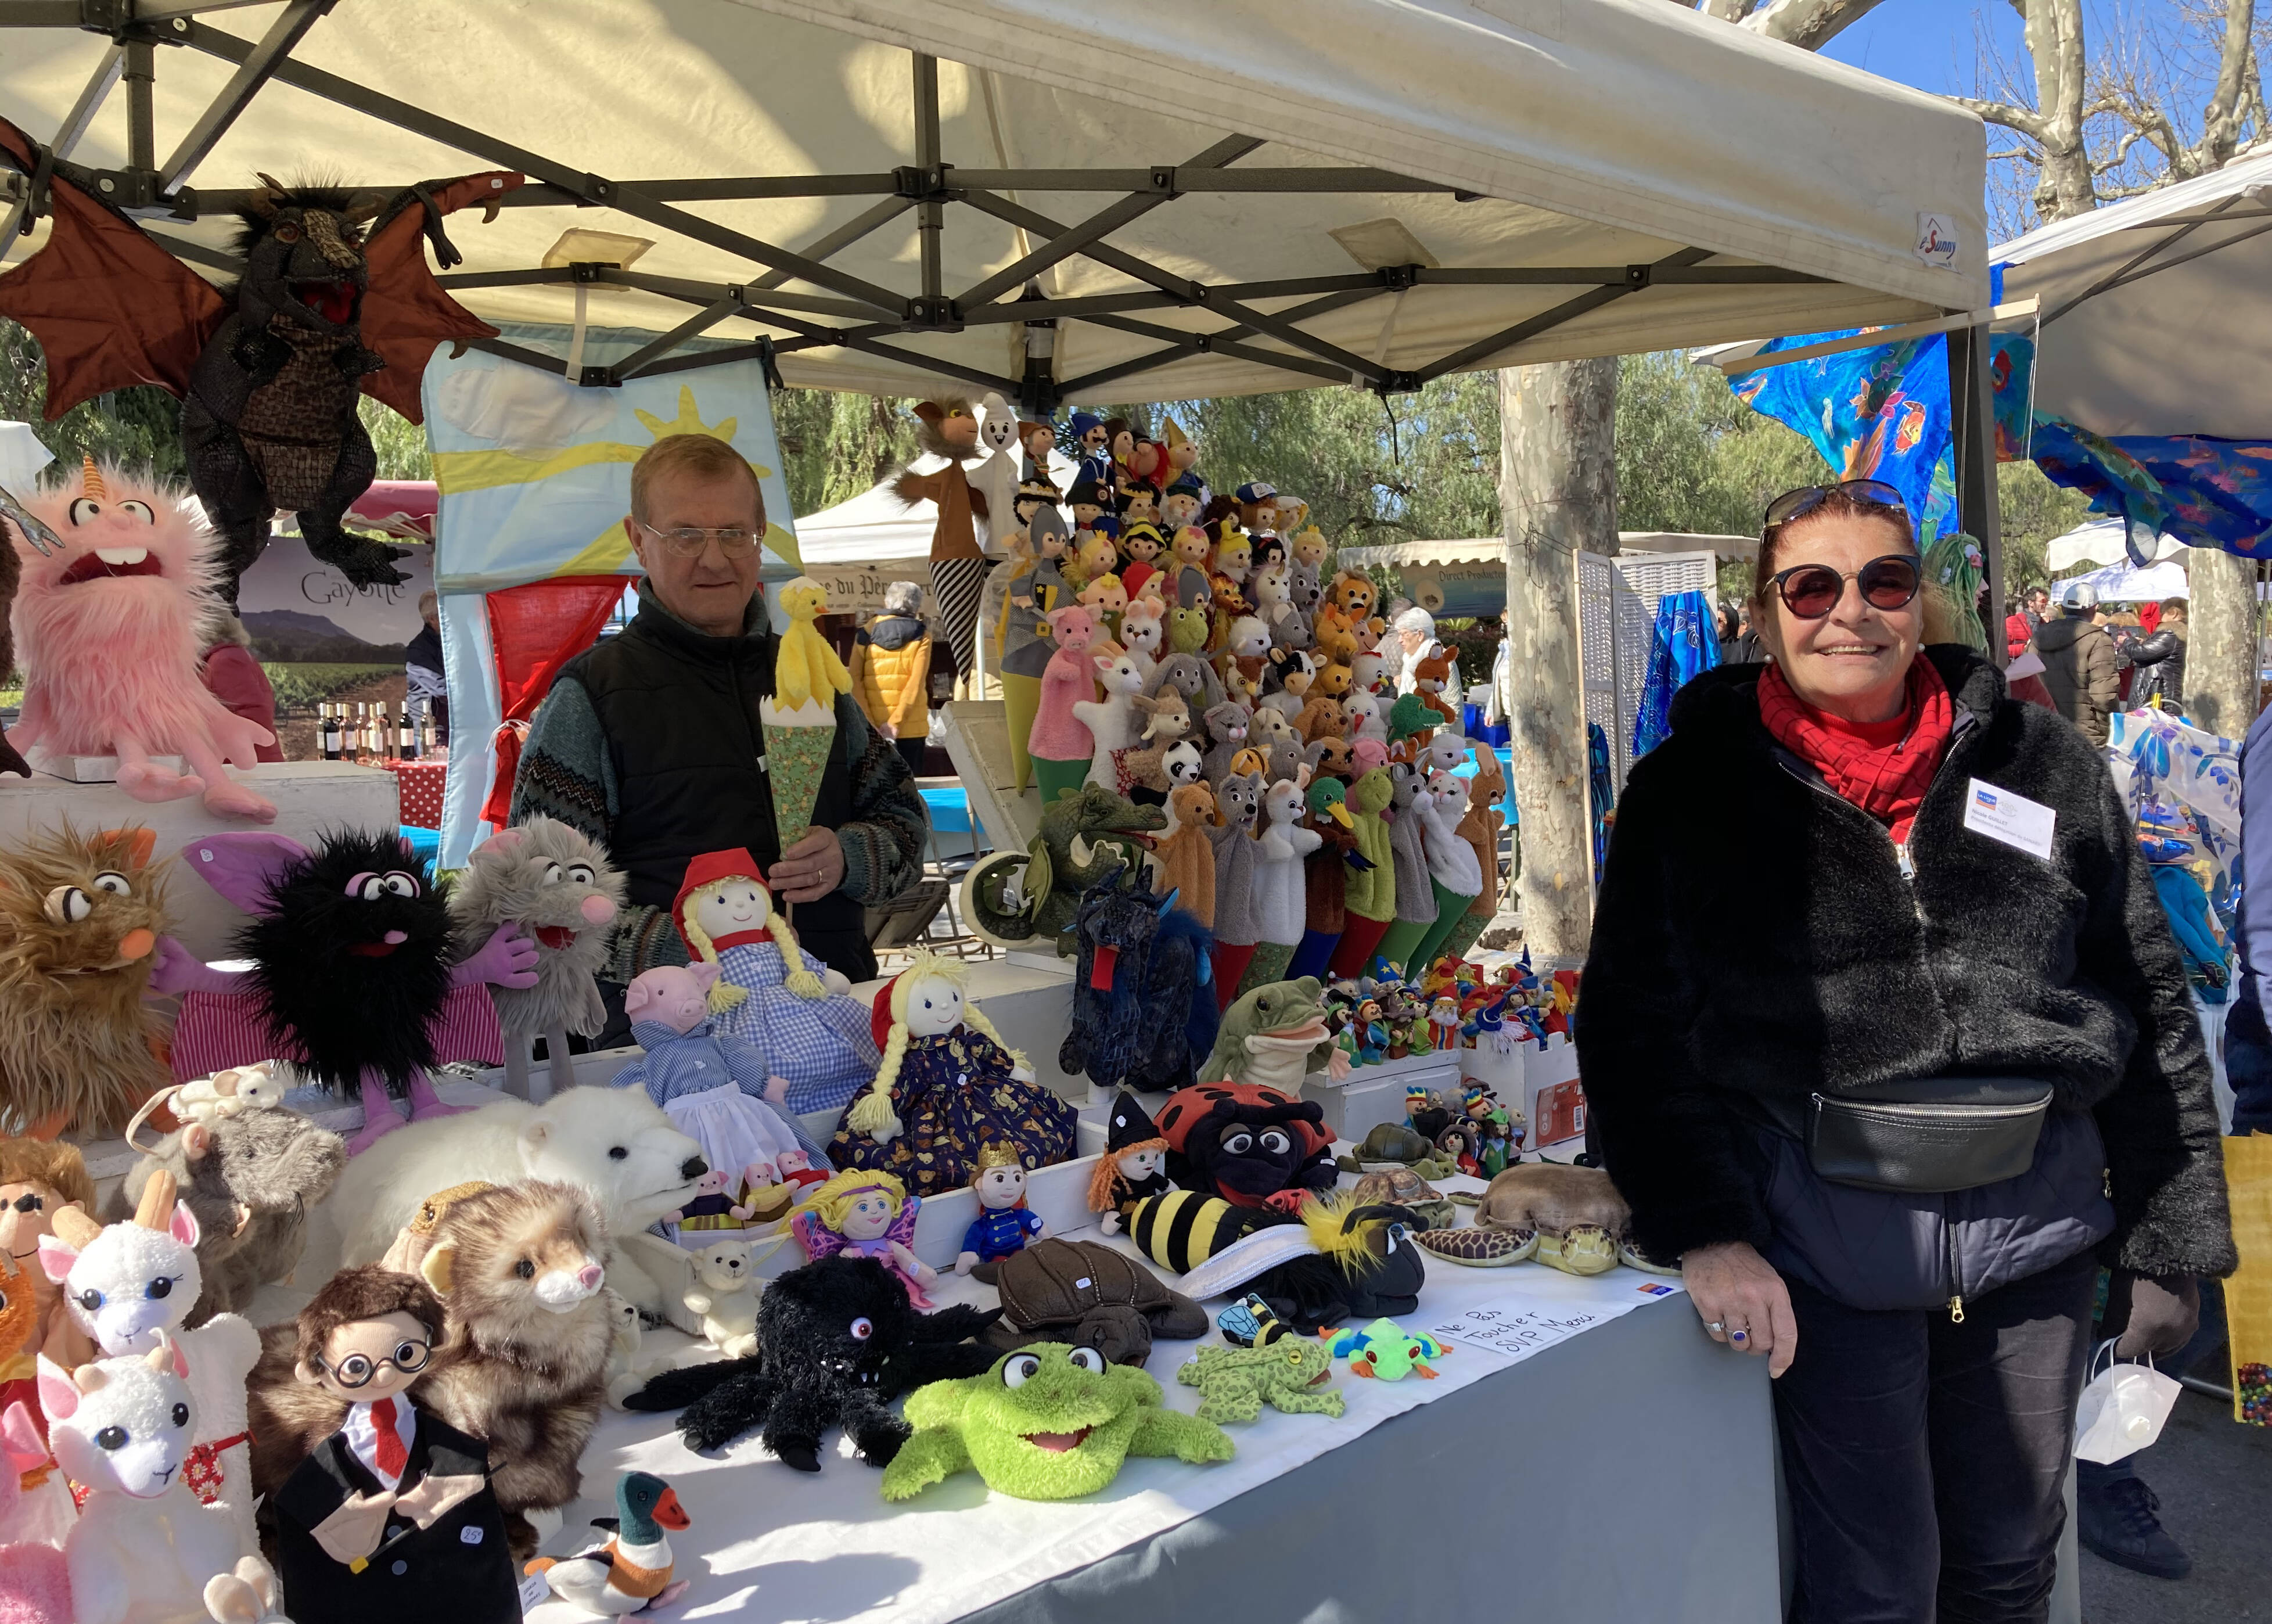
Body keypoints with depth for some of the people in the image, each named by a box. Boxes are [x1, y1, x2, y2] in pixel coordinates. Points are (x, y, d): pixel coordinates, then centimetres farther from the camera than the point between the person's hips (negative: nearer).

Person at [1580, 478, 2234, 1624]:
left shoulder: (2040, 763, 5)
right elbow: (1634, 1027, -3)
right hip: (1822, 1238, -3)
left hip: (2037, 1233, 3)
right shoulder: (1691, 789, -1)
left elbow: (2152, 1010, 8)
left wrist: (2170, 1241, 7)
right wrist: (1702, 1232, -13)